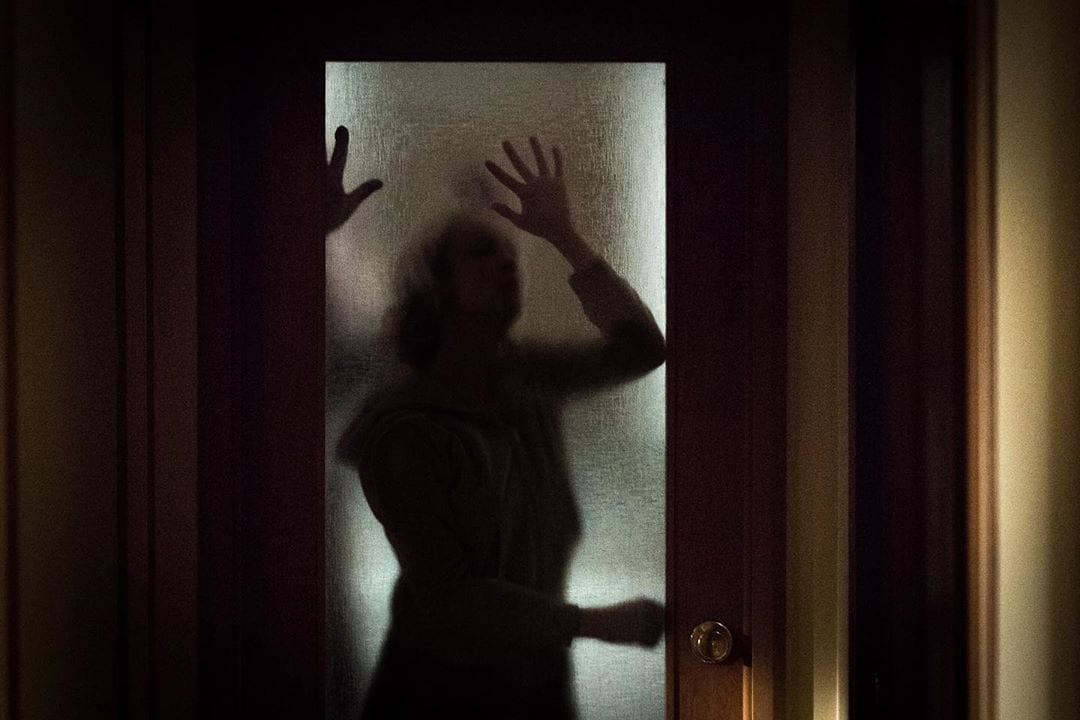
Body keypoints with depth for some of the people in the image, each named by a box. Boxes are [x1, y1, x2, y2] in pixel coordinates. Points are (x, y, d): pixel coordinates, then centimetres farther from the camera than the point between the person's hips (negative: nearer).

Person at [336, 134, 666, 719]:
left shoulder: (524, 375, -4)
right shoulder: (401, 429, -22)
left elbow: (640, 349, -4)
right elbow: (447, 594, -23)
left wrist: (565, 237, -13)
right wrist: (599, 623, -20)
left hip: (537, 669, 5)